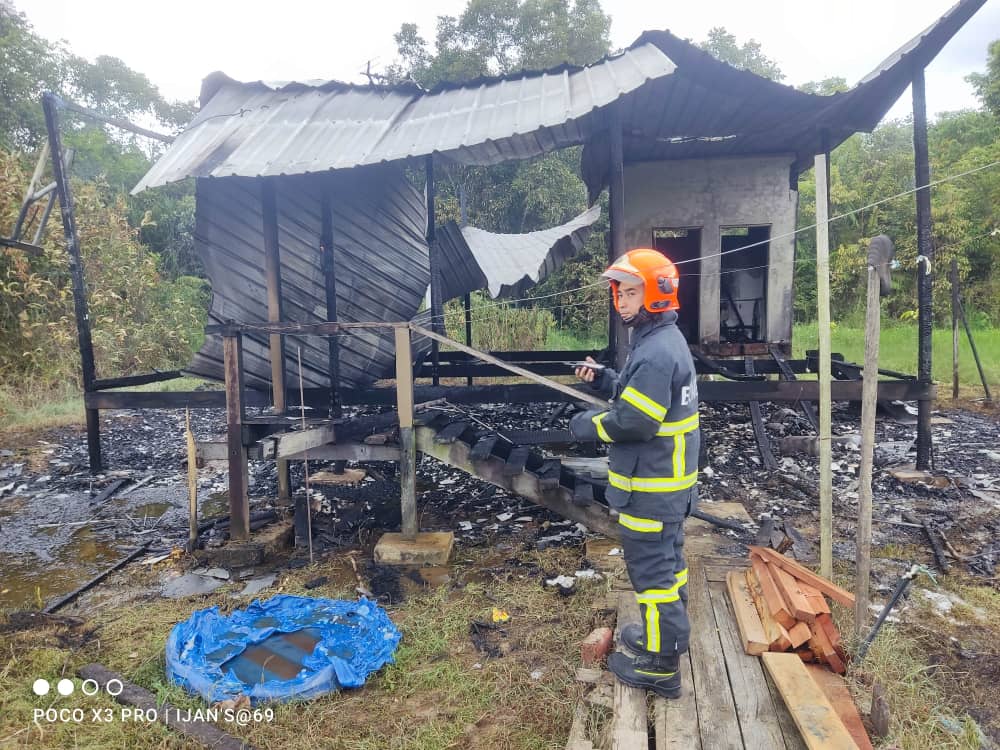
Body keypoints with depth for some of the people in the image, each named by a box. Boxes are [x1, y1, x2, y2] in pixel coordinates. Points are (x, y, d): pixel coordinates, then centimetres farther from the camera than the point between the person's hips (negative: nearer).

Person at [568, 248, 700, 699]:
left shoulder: (656, 353, -25)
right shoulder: (664, 341, 9)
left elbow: (633, 422, -27)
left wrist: (587, 426, -11)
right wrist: (604, 379, 5)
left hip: (652, 487, -10)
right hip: (670, 481, 11)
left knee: (652, 568, 1)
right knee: (667, 559, 23)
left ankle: (660, 665, 15)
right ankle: (666, 632, 41)